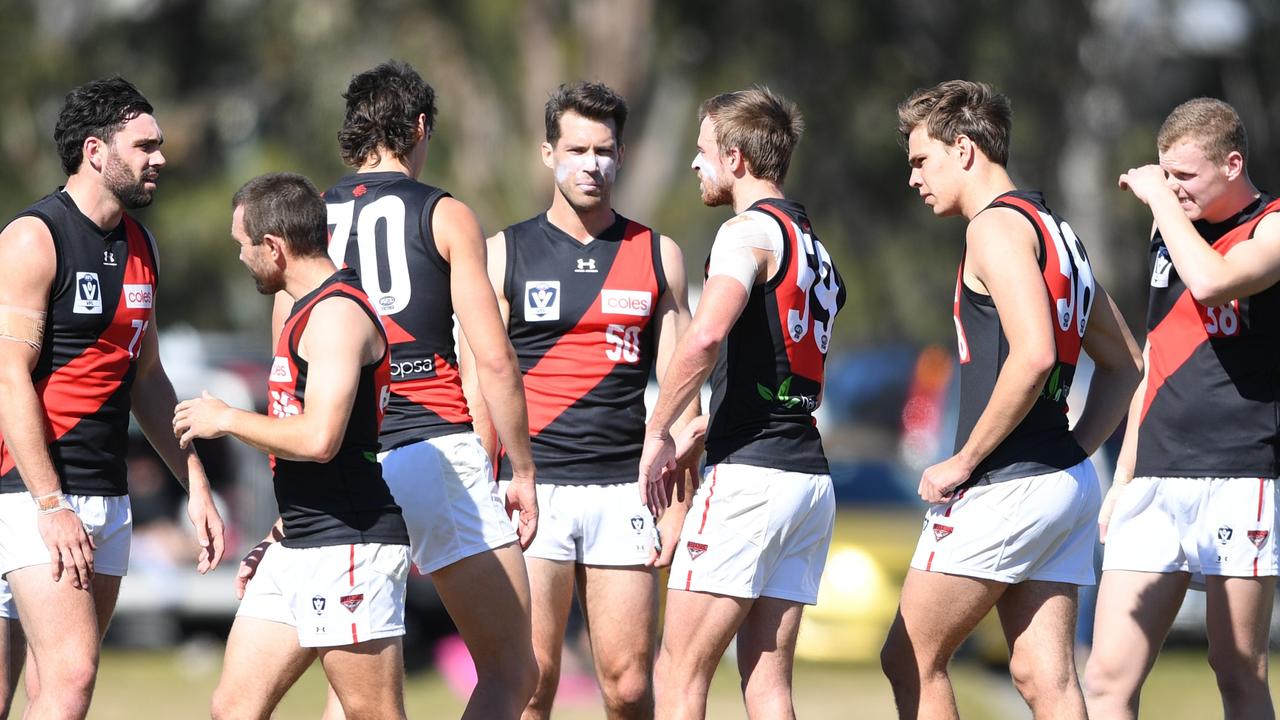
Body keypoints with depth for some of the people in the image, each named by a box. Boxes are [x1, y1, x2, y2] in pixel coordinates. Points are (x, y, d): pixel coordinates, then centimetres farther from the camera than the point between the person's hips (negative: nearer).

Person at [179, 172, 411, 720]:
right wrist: (281, 537, 27)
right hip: (298, 549, 10)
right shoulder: (309, 311, 19)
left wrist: (225, 420, -11)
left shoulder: (337, 314, -14)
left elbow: (319, 439, -25)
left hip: (349, 547, -10)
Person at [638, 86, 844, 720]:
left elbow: (704, 338, -24)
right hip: (810, 476, 9)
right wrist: (707, 428, 23)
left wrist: (658, 433, -15)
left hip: (748, 476, -9)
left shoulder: (750, 231, -7)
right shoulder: (813, 247, 21)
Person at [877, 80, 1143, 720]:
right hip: (1069, 485, 9)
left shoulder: (998, 225, -10)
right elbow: (1124, 365, 24)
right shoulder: (1054, 229, 19)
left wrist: (964, 460, -16)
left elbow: (1033, 355, -24)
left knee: (910, 661, 1)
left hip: (1005, 488, -9)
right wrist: (1075, 449, 16)